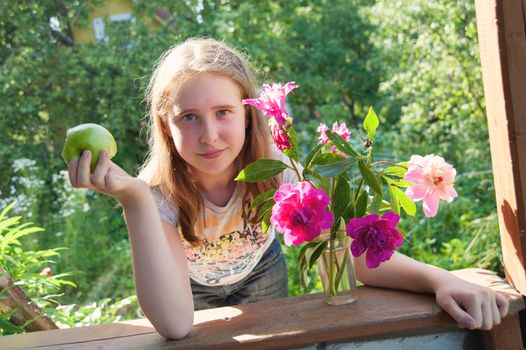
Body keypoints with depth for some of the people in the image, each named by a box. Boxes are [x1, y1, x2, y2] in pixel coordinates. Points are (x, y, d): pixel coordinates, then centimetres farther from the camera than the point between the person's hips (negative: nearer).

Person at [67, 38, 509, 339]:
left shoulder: (271, 165, -26)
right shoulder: (161, 192, -31)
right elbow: (175, 324, -43)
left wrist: (439, 279, -43)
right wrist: (134, 201, -52)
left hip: (265, 284, 1)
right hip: (200, 303, -1)